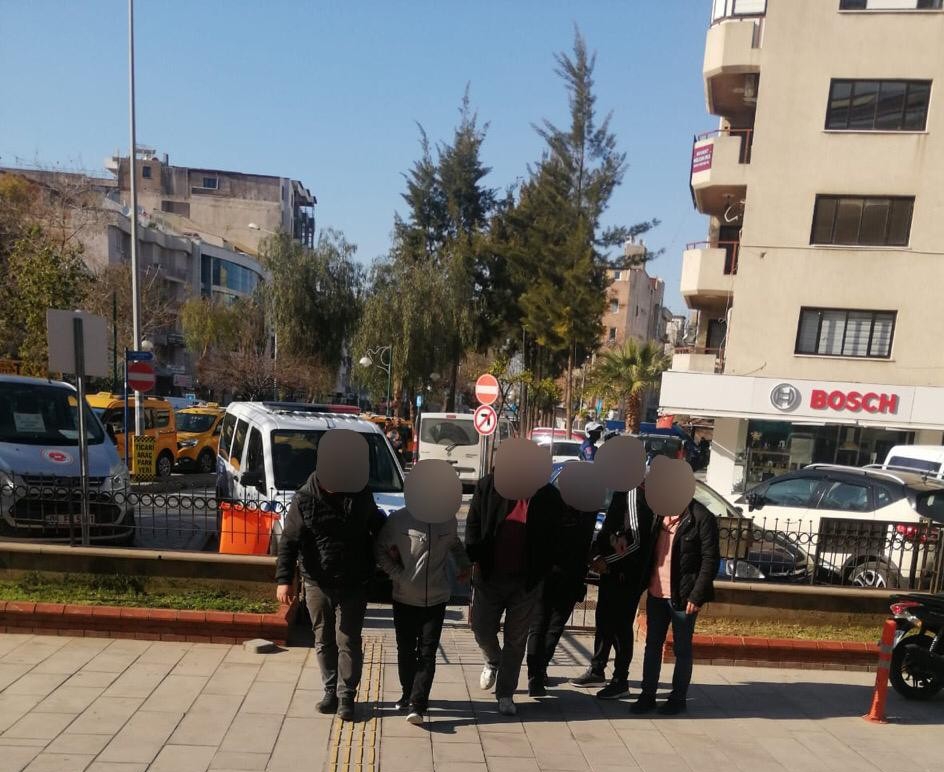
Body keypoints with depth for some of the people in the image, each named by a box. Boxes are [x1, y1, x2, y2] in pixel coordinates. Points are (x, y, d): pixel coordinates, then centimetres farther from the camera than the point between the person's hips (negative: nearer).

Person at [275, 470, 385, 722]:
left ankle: (346, 694, 17)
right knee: (324, 641, 14)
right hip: (317, 583, 0)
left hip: (353, 585, 0)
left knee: (348, 641, 3)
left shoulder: (361, 494, -3)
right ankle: (331, 690, 30)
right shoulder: (304, 499, -10)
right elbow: (289, 542, -10)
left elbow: (377, 524, 15)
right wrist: (284, 579, -16)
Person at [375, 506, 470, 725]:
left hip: (437, 598, 1)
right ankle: (408, 694, 31)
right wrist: (398, 574, -9)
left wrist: (463, 565, 10)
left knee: (427, 653, -3)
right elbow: (379, 549, 0)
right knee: (406, 649, 11)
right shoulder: (398, 519, -10)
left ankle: (418, 704, 2)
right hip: (405, 598, -1)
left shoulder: (448, 520, 0)